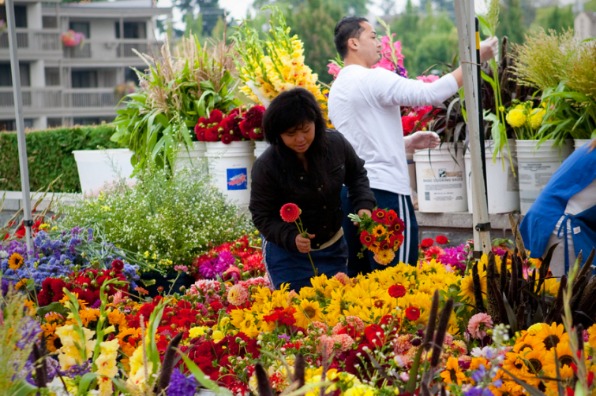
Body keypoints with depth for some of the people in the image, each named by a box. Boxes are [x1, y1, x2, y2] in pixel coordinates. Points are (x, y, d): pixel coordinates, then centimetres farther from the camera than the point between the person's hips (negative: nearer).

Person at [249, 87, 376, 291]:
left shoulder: (335, 144, -10)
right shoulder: (266, 166, -20)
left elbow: (357, 175, 9)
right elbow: (262, 216, -13)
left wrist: (364, 205, -8)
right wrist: (291, 238, -28)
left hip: (334, 250, 4)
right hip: (287, 255, -4)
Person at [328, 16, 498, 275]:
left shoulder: (337, 89, 17)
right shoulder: (372, 79, -11)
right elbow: (431, 93, -18)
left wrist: (408, 143, 19)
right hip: (384, 192, -9)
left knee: (358, 278, 10)